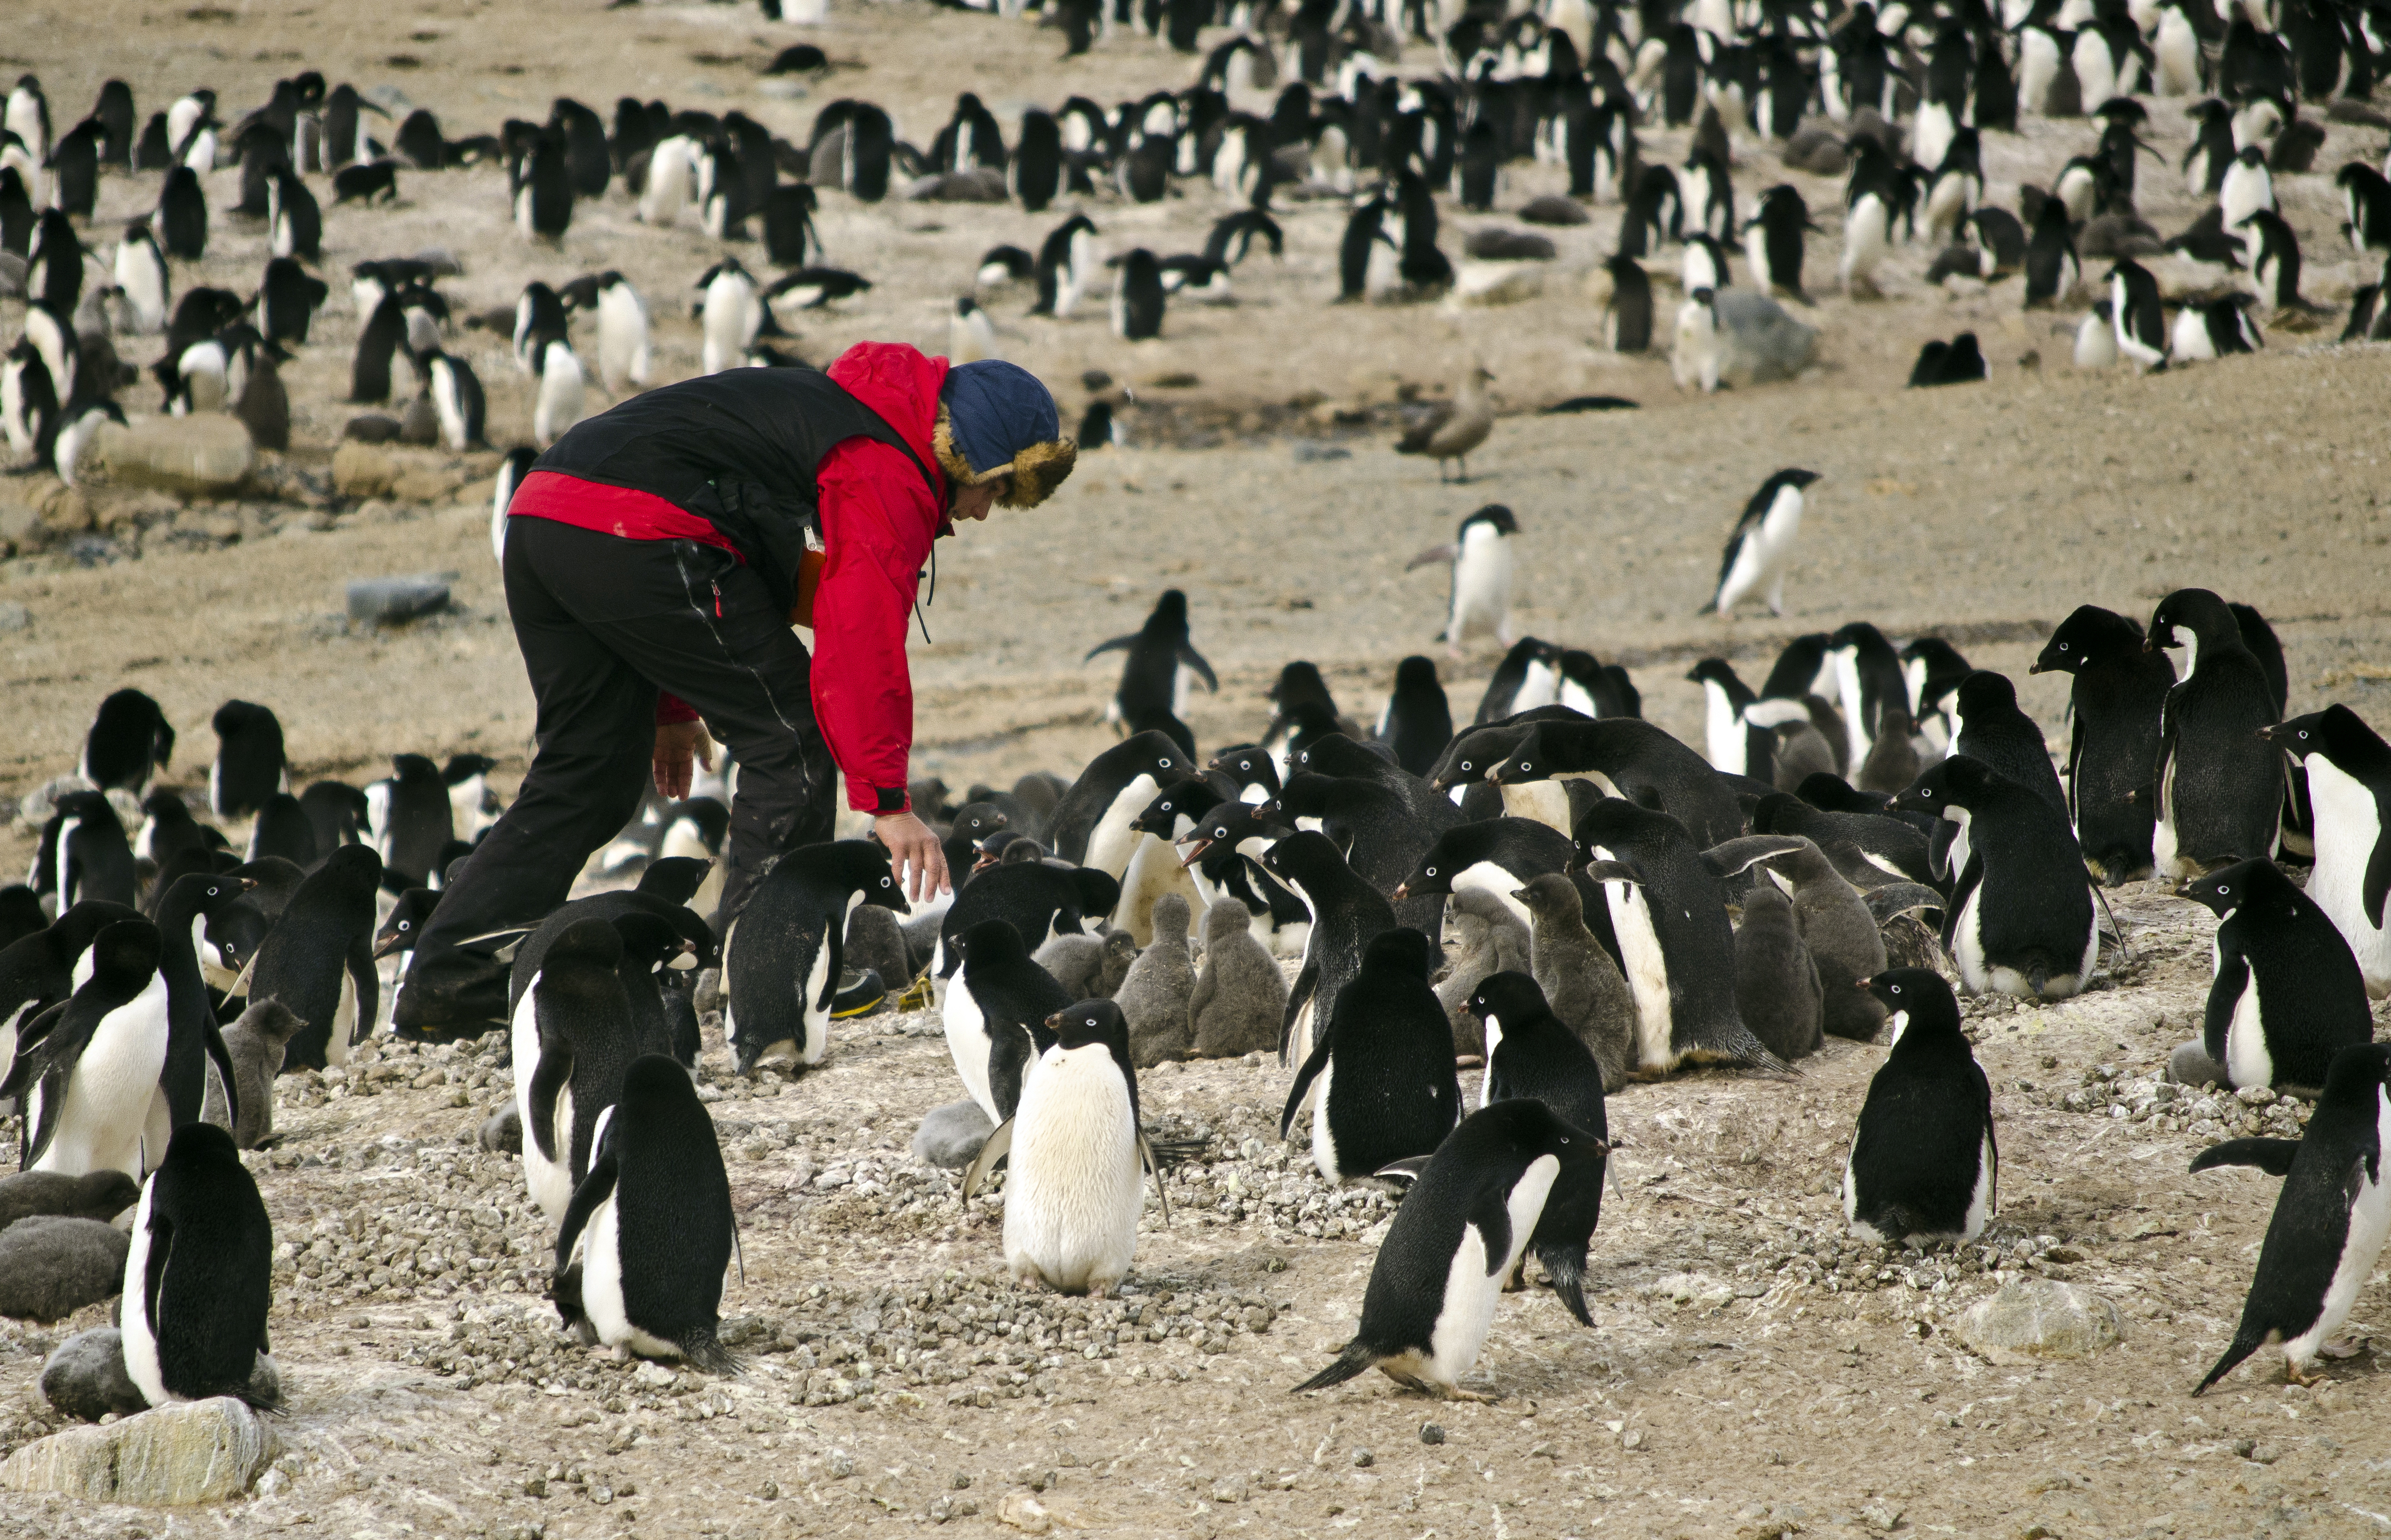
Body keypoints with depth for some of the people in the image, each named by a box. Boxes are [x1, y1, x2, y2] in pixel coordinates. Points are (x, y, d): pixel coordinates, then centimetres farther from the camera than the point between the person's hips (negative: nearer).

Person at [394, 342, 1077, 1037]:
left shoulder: (825, 409, 31)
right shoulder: (893, 475, -1)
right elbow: (863, 637, -12)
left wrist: (673, 705, 34)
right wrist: (887, 799, -14)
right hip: (633, 533, -10)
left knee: (591, 770, 16)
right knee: (789, 738, 0)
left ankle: (445, 978, 10)